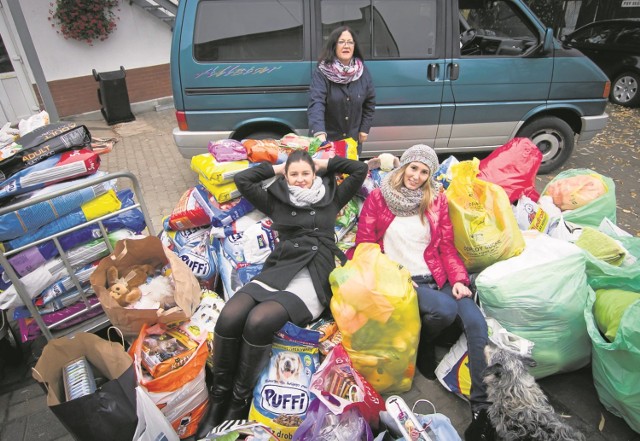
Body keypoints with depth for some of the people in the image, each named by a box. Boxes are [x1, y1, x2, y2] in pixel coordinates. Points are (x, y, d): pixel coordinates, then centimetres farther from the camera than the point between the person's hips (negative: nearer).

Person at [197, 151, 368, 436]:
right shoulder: (277, 202, 22)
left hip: (313, 277, -2)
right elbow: (242, 180, 19)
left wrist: (325, 164, 24)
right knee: (229, 316, -26)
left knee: (258, 321, -30)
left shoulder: (330, 198, 20)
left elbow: (360, 170, 18)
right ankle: (218, 397, -4)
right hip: (277, 271, 3)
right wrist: (275, 168, 25)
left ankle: (239, 402, -8)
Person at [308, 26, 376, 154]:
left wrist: (364, 129, 4)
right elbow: (316, 103, -25)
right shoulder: (322, 72, -13)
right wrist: (320, 133, -40)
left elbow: (370, 102, 10)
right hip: (327, 139, -3)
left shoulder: (362, 71, 2)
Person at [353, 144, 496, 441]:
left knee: (476, 321, -21)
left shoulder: (437, 201, 12)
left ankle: (482, 407, -9)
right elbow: (365, 245, 1)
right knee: (446, 310, -30)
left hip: (435, 277, 4)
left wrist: (458, 279, -6)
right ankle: (424, 346, 6)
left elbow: (447, 247, 10)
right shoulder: (377, 199, 3)